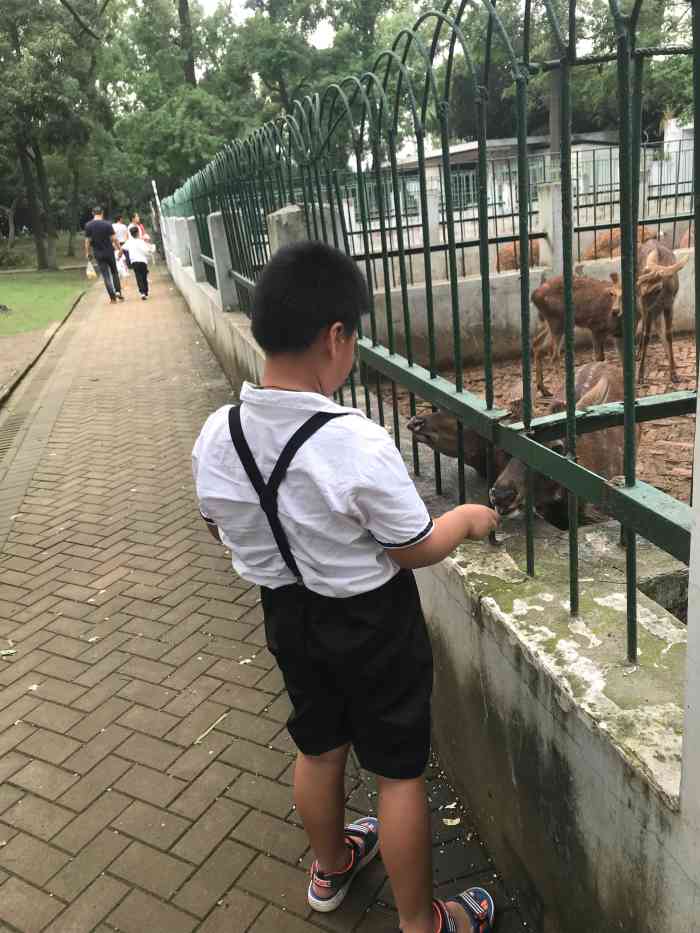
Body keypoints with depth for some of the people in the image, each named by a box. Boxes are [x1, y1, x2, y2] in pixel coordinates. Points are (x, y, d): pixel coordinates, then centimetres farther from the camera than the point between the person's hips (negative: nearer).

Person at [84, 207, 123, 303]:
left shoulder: (88, 225, -4)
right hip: (109, 251, -1)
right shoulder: (107, 224, -9)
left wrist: (87, 253, 7)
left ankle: (113, 297, 0)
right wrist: (119, 248, 3)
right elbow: (114, 239, -10)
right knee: (114, 272, 17)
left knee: (106, 276, 4)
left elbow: (87, 241, -3)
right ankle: (118, 291, 4)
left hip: (98, 253, 1)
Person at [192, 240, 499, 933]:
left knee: (317, 747, 27)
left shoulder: (216, 436, -13)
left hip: (286, 615, 6)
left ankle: (330, 867, 52)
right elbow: (417, 550, -18)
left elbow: (223, 532, 3)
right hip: (371, 626, -5)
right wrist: (468, 518, 1)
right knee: (399, 772, 14)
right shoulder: (359, 445, -30)